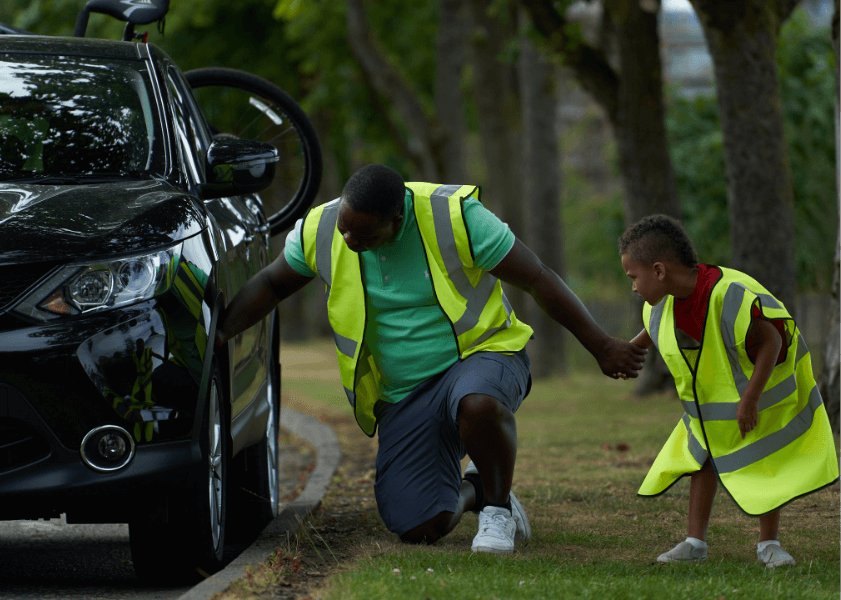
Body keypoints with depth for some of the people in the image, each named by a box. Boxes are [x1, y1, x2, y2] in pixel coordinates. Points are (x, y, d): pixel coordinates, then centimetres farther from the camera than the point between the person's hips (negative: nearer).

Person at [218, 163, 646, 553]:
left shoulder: (455, 217, -19)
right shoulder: (319, 231, -7)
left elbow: (539, 281, -12)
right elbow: (270, 285, 12)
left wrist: (601, 348, -8)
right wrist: (219, 333, -2)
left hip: (480, 356, -4)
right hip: (402, 399, 4)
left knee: (478, 405, -42)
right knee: (418, 528, -10)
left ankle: (497, 507, -12)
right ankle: (474, 489, 26)